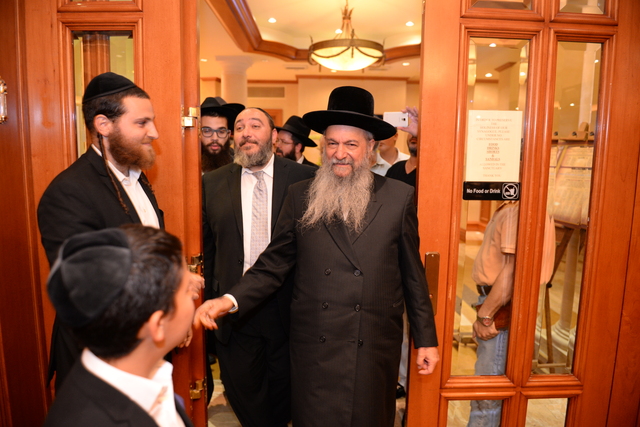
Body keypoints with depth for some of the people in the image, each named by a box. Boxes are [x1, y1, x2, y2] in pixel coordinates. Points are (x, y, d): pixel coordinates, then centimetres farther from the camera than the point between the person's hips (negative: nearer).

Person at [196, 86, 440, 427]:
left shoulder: (399, 197, -3)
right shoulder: (300, 196, -1)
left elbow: (412, 273, 1)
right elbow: (274, 264, 0)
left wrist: (426, 338, 5)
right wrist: (231, 300, -14)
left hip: (375, 347, 0)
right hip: (314, 346, 1)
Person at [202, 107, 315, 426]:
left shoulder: (304, 178, -6)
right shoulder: (213, 182, 2)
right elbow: (208, 247, 6)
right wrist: (212, 300, 6)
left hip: (287, 308, -1)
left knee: (284, 394, 18)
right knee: (242, 391, 18)